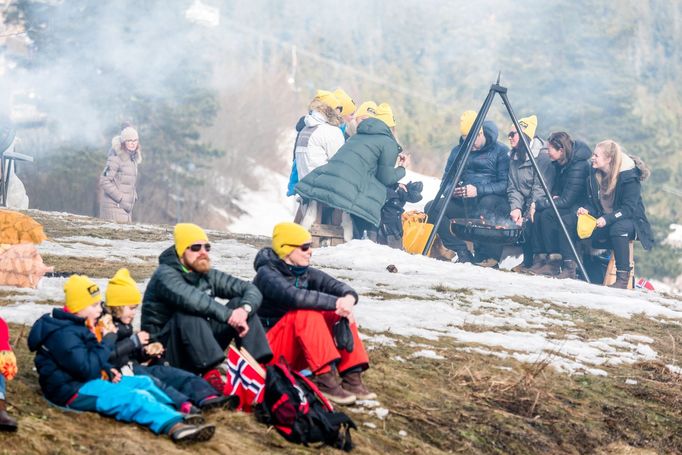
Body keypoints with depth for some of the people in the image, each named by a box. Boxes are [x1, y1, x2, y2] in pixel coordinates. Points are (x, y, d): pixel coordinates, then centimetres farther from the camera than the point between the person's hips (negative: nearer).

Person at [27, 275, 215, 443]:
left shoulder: (75, 325, 13)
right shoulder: (64, 334, -22)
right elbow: (88, 369, -28)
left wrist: (107, 369, 6)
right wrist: (108, 341, -20)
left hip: (87, 380, 11)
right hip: (73, 391, -11)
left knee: (144, 382, 7)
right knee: (135, 398, -27)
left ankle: (176, 413, -9)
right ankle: (175, 426, -43)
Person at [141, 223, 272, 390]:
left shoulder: (208, 276, 8)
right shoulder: (165, 275, -13)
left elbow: (252, 289, 0)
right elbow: (189, 297, -35)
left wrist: (245, 309, -23)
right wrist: (228, 315, -38)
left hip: (202, 348, 7)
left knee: (240, 303, -8)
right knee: (188, 313, -34)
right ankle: (212, 373, -47)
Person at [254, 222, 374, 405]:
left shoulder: (306, 273, 5)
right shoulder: (267, 274, -15)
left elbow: (338, 287, -6)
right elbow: (294, 296, -35)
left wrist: (348, 299, -30)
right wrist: (337, 303, -36)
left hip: (299, 350, 7)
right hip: (270, 349, -7)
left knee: (342, 313, -8)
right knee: (306, 312, -30)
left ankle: (352, 376, -19)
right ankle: (327, 379, -36)